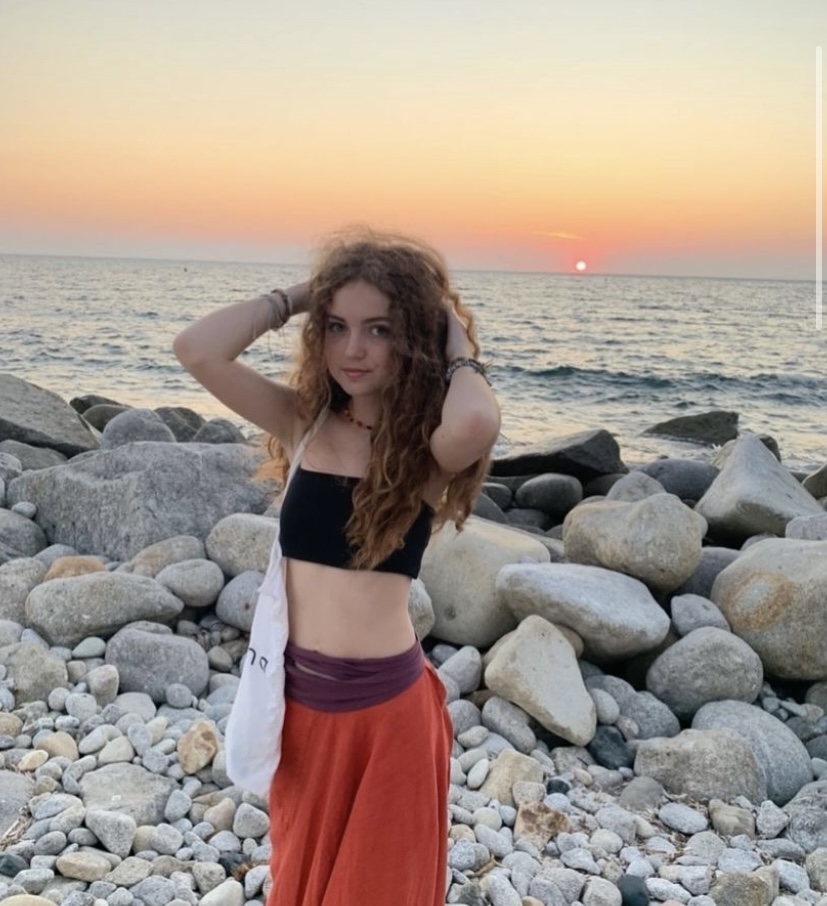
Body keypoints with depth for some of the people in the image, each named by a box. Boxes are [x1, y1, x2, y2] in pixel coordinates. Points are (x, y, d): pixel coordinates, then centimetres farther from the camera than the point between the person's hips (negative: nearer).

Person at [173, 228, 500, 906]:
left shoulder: (428, 449, -13)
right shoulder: (302, 420, -4)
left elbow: (477, 423, -37)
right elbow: (197, 350, -16)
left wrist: (457, 344, -18)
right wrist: (296, 296, -9)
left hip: (385, 703, -3)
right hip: (300, 692, 4)